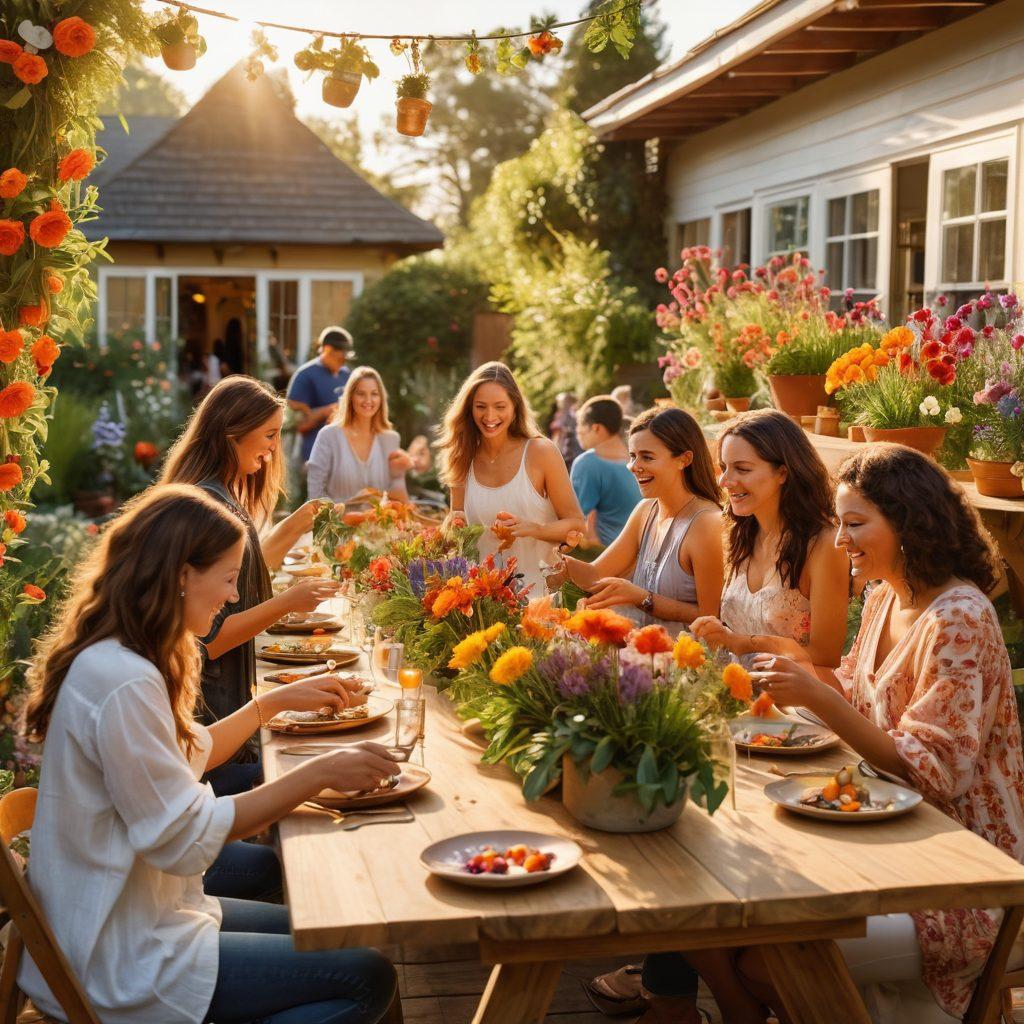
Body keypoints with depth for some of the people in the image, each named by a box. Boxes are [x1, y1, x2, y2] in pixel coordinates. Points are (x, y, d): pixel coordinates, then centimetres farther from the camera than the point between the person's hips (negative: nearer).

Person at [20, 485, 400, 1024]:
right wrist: (320, 773, -22)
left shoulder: (110, 658, 5)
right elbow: (185, 838, -24)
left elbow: (188, 754, 19)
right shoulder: (123, 681, -26)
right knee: (368, 977, -8)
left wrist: (277, 700, 16)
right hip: (121, 968, -10)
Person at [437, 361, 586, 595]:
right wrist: (454, 523, -4)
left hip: (538, 588, -3)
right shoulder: (462, 460, 7)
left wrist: (532, 529, -15)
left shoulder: (541, 452, -2)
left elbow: (576, 524, 1)